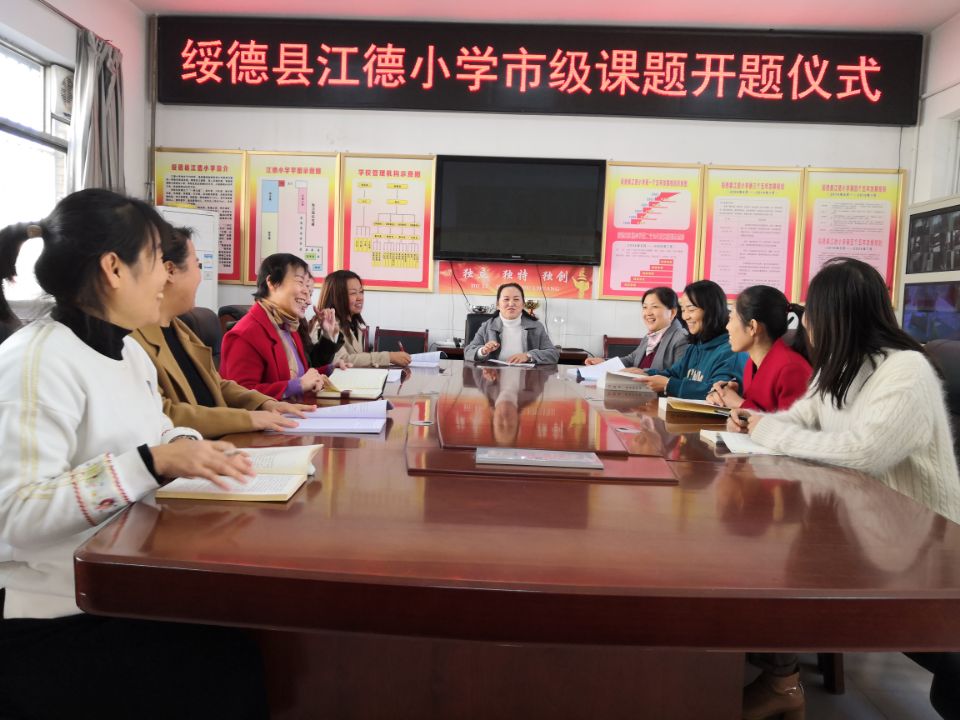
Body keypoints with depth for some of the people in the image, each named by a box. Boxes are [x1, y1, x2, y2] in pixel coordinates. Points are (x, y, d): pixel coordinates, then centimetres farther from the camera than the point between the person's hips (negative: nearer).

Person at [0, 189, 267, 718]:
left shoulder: (128, 351, 10)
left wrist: (187, 448, -7)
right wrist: (154, 462, -31)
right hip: (52, 619, -8)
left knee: (249, 638, -7)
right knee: (228, 670, -18)